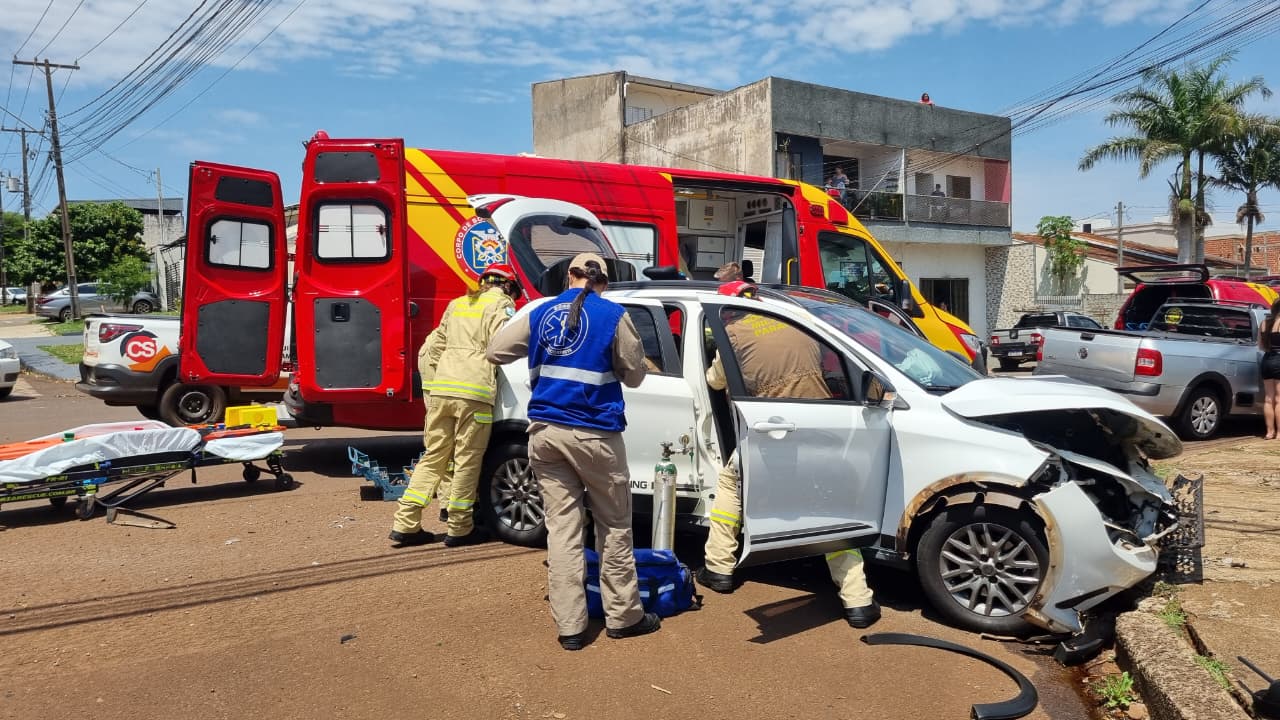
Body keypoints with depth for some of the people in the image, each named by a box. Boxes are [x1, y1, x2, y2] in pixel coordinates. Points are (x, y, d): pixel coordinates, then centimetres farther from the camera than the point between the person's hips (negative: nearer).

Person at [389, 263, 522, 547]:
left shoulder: (457, 304, 25)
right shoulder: (500, 304, 4)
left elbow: (432, 349, 23)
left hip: (441, 387, 6)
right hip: (474, 391, -6)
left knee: (433, 456, 13)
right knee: (468, 461, 3)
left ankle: (405, 525, 13)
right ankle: (460, 529, 10)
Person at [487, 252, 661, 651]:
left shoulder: (540, 313, 7)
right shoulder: (613, 316, -5)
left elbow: (495, 352, 14)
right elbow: (634, 375, 2)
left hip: (545, 432, 4)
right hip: (594, 434, -3)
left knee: (561, 528, 7)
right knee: (614, 528, 11)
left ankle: (569, 625, 10)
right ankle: (623, 616, 20)